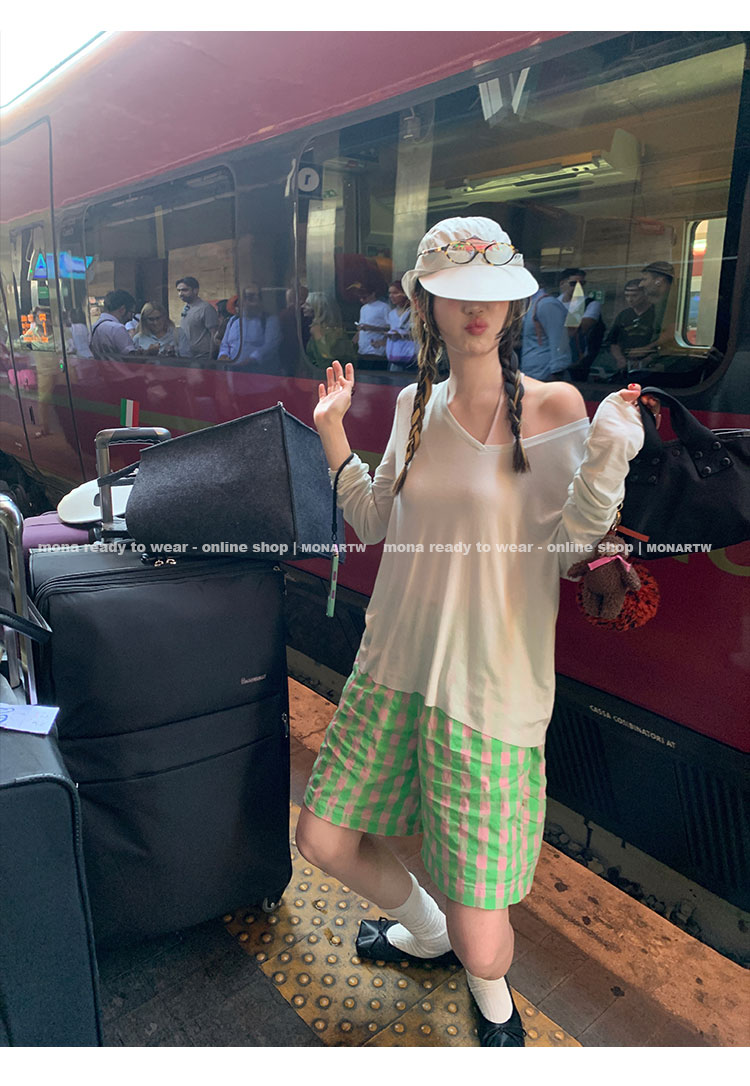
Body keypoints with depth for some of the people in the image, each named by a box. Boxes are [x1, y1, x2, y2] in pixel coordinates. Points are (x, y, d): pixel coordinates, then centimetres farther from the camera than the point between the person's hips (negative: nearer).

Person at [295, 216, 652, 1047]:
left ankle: (491, 997, 42)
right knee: (324, 839, 16)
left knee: (479, 937, 0)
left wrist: (607, 455, -27)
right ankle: (423, 929, 48)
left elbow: (565, 542, -11)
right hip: (394, 664, 6)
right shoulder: (415, 406, 7)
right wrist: (334, 435, 10)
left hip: (491, 682, -5)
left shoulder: (552, 407, -8)